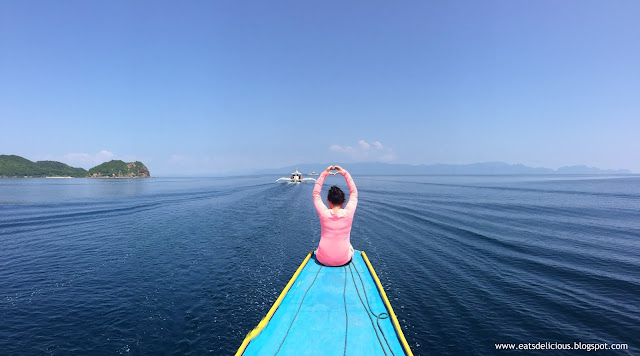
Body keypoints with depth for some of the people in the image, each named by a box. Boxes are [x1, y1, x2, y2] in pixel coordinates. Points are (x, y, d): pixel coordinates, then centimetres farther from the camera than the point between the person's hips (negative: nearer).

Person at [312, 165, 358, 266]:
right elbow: (354, 192, 2)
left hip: (323, 260, 0)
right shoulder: (348, 213, -14)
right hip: (344, 260, 0)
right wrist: (345, 173, 5)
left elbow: (316, 194, 3)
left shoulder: (323, 213, -13)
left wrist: (324, 174, 3)